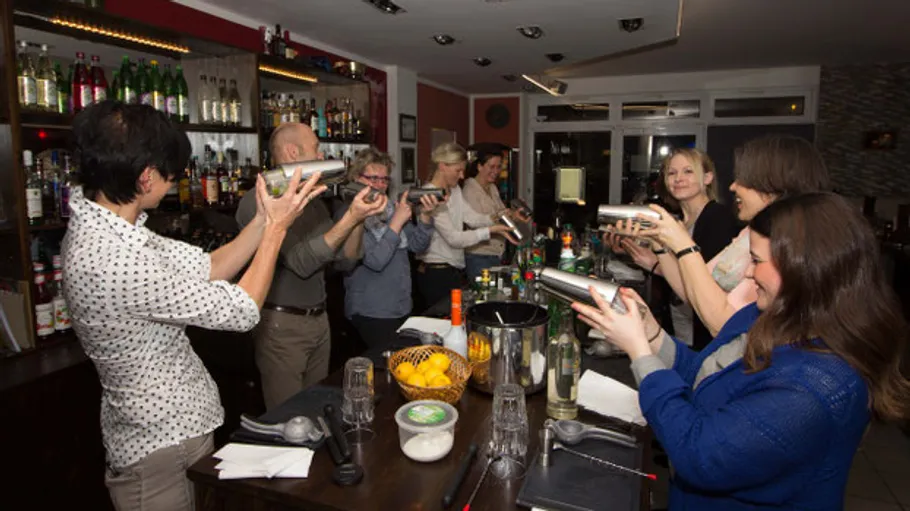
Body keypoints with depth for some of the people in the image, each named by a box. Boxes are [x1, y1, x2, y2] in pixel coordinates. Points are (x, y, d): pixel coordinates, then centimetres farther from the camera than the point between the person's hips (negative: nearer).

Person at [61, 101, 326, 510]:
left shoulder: (101, 226, -1)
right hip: (160, 449, -9)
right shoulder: (113, 260, -32)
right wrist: (276, 228, -15)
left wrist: (263, 218, -4)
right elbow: (241, 310, -24)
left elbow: (207, 269, 2)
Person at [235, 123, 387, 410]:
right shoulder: (258, 202, -14)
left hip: (319, 320, 7)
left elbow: (345, 260, 7)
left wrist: (359, 218, -7)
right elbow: (301, 261, -24)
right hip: (282, 324, -7)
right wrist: (350, 218, -26)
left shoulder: (314, 204, 10)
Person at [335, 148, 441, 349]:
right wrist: (397, 221, -23)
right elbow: (375, 261, -23)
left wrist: (425, 216, -13)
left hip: (403, 308, 7)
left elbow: (418, 246, 3)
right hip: (371, 314, -6)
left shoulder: (390, 208, 5)